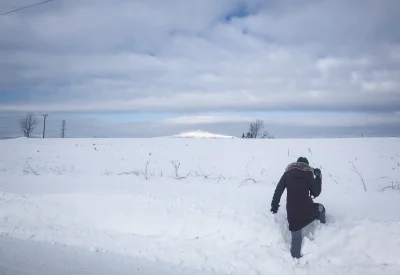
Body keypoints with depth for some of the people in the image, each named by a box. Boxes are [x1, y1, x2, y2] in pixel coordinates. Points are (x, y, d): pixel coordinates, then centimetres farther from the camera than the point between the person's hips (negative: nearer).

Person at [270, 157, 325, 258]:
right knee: (320, 208, 32)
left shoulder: (287, 174, 2)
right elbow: (316, 193, 5)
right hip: (307, 210, -1)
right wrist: (318, 177, 14)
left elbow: (278, 191, -2)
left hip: (292, 213, 1)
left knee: (296, 237, 12)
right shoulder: (308, 175, -2)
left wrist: (274, 205, 7)